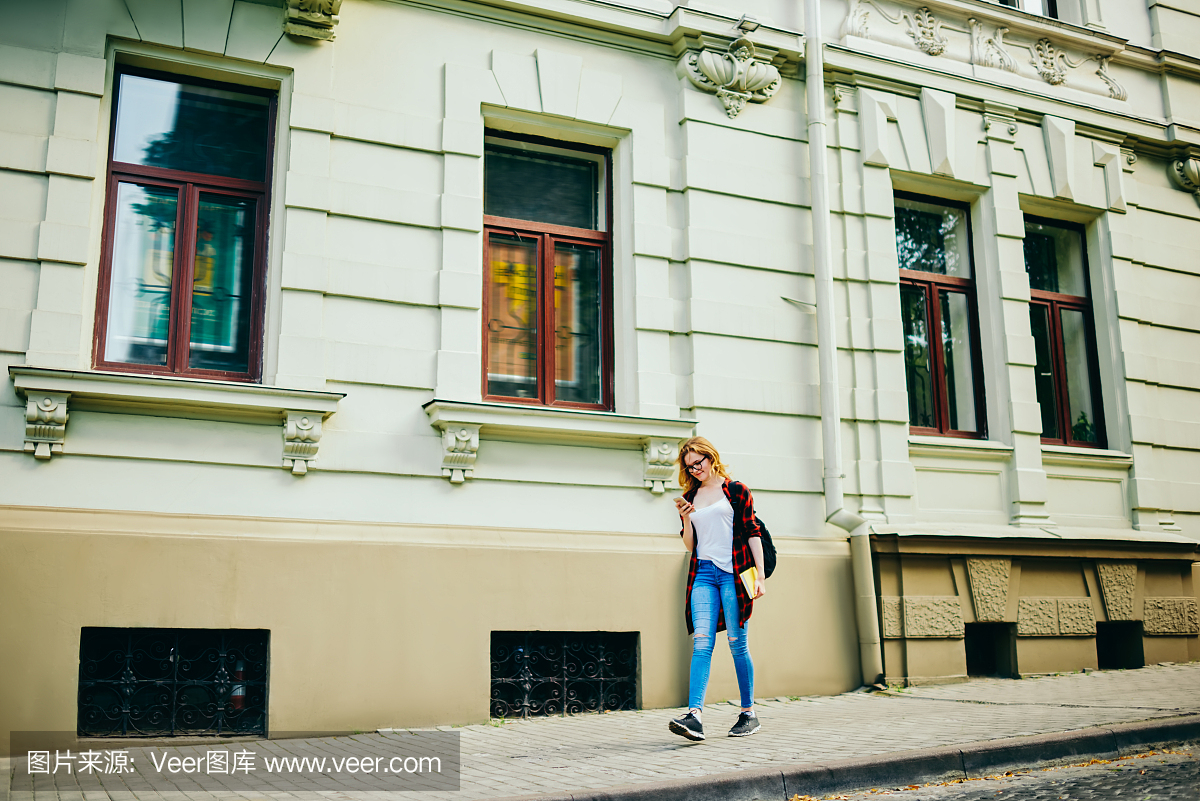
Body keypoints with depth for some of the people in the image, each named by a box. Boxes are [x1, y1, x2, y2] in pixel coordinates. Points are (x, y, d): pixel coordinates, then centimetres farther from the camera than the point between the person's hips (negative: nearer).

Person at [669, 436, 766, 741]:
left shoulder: (736, 490, 4)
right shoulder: (690, 498, 15)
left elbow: (752, 532, 2)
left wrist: (760, 575, -5)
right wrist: (686, 519, -1)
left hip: (733, 572, -3)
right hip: (703, 573, 3)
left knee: (737, 643, 0)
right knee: (701, 642, -10)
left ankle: (749, 713, 13)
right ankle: (694, 716, -20)